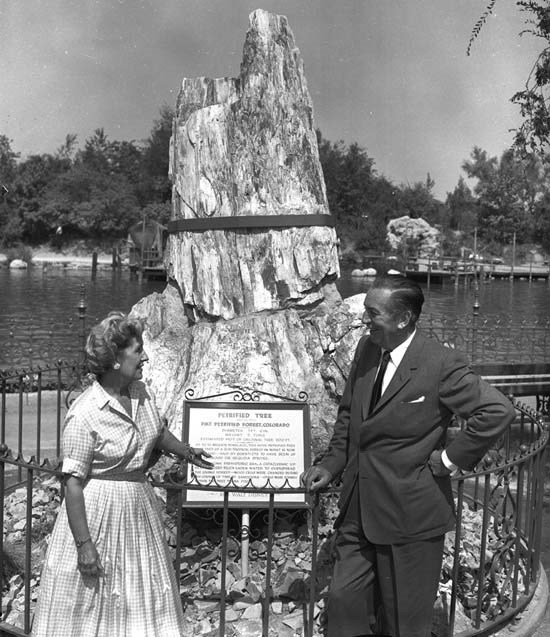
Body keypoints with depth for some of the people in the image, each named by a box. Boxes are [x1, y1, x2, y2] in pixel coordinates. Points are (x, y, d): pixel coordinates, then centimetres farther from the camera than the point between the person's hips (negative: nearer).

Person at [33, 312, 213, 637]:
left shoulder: (142, 393, -1)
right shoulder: (85, 414, -23)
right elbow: (74, 482, -21)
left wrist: (187, 452, 33)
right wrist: (84, 544, -21)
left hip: (140, 504, 7)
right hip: (98, 510, -7)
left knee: (145, 599, 18)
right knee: (93, 604, 9)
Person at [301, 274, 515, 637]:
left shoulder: (441, 365, -19)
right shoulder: (366, 349, 2)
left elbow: (498, 411, -20)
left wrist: (450, 460, -16)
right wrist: (333, 463, 3)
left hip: (410, 512, -6)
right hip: (358, 510, 6)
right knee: (344, 601, 15)